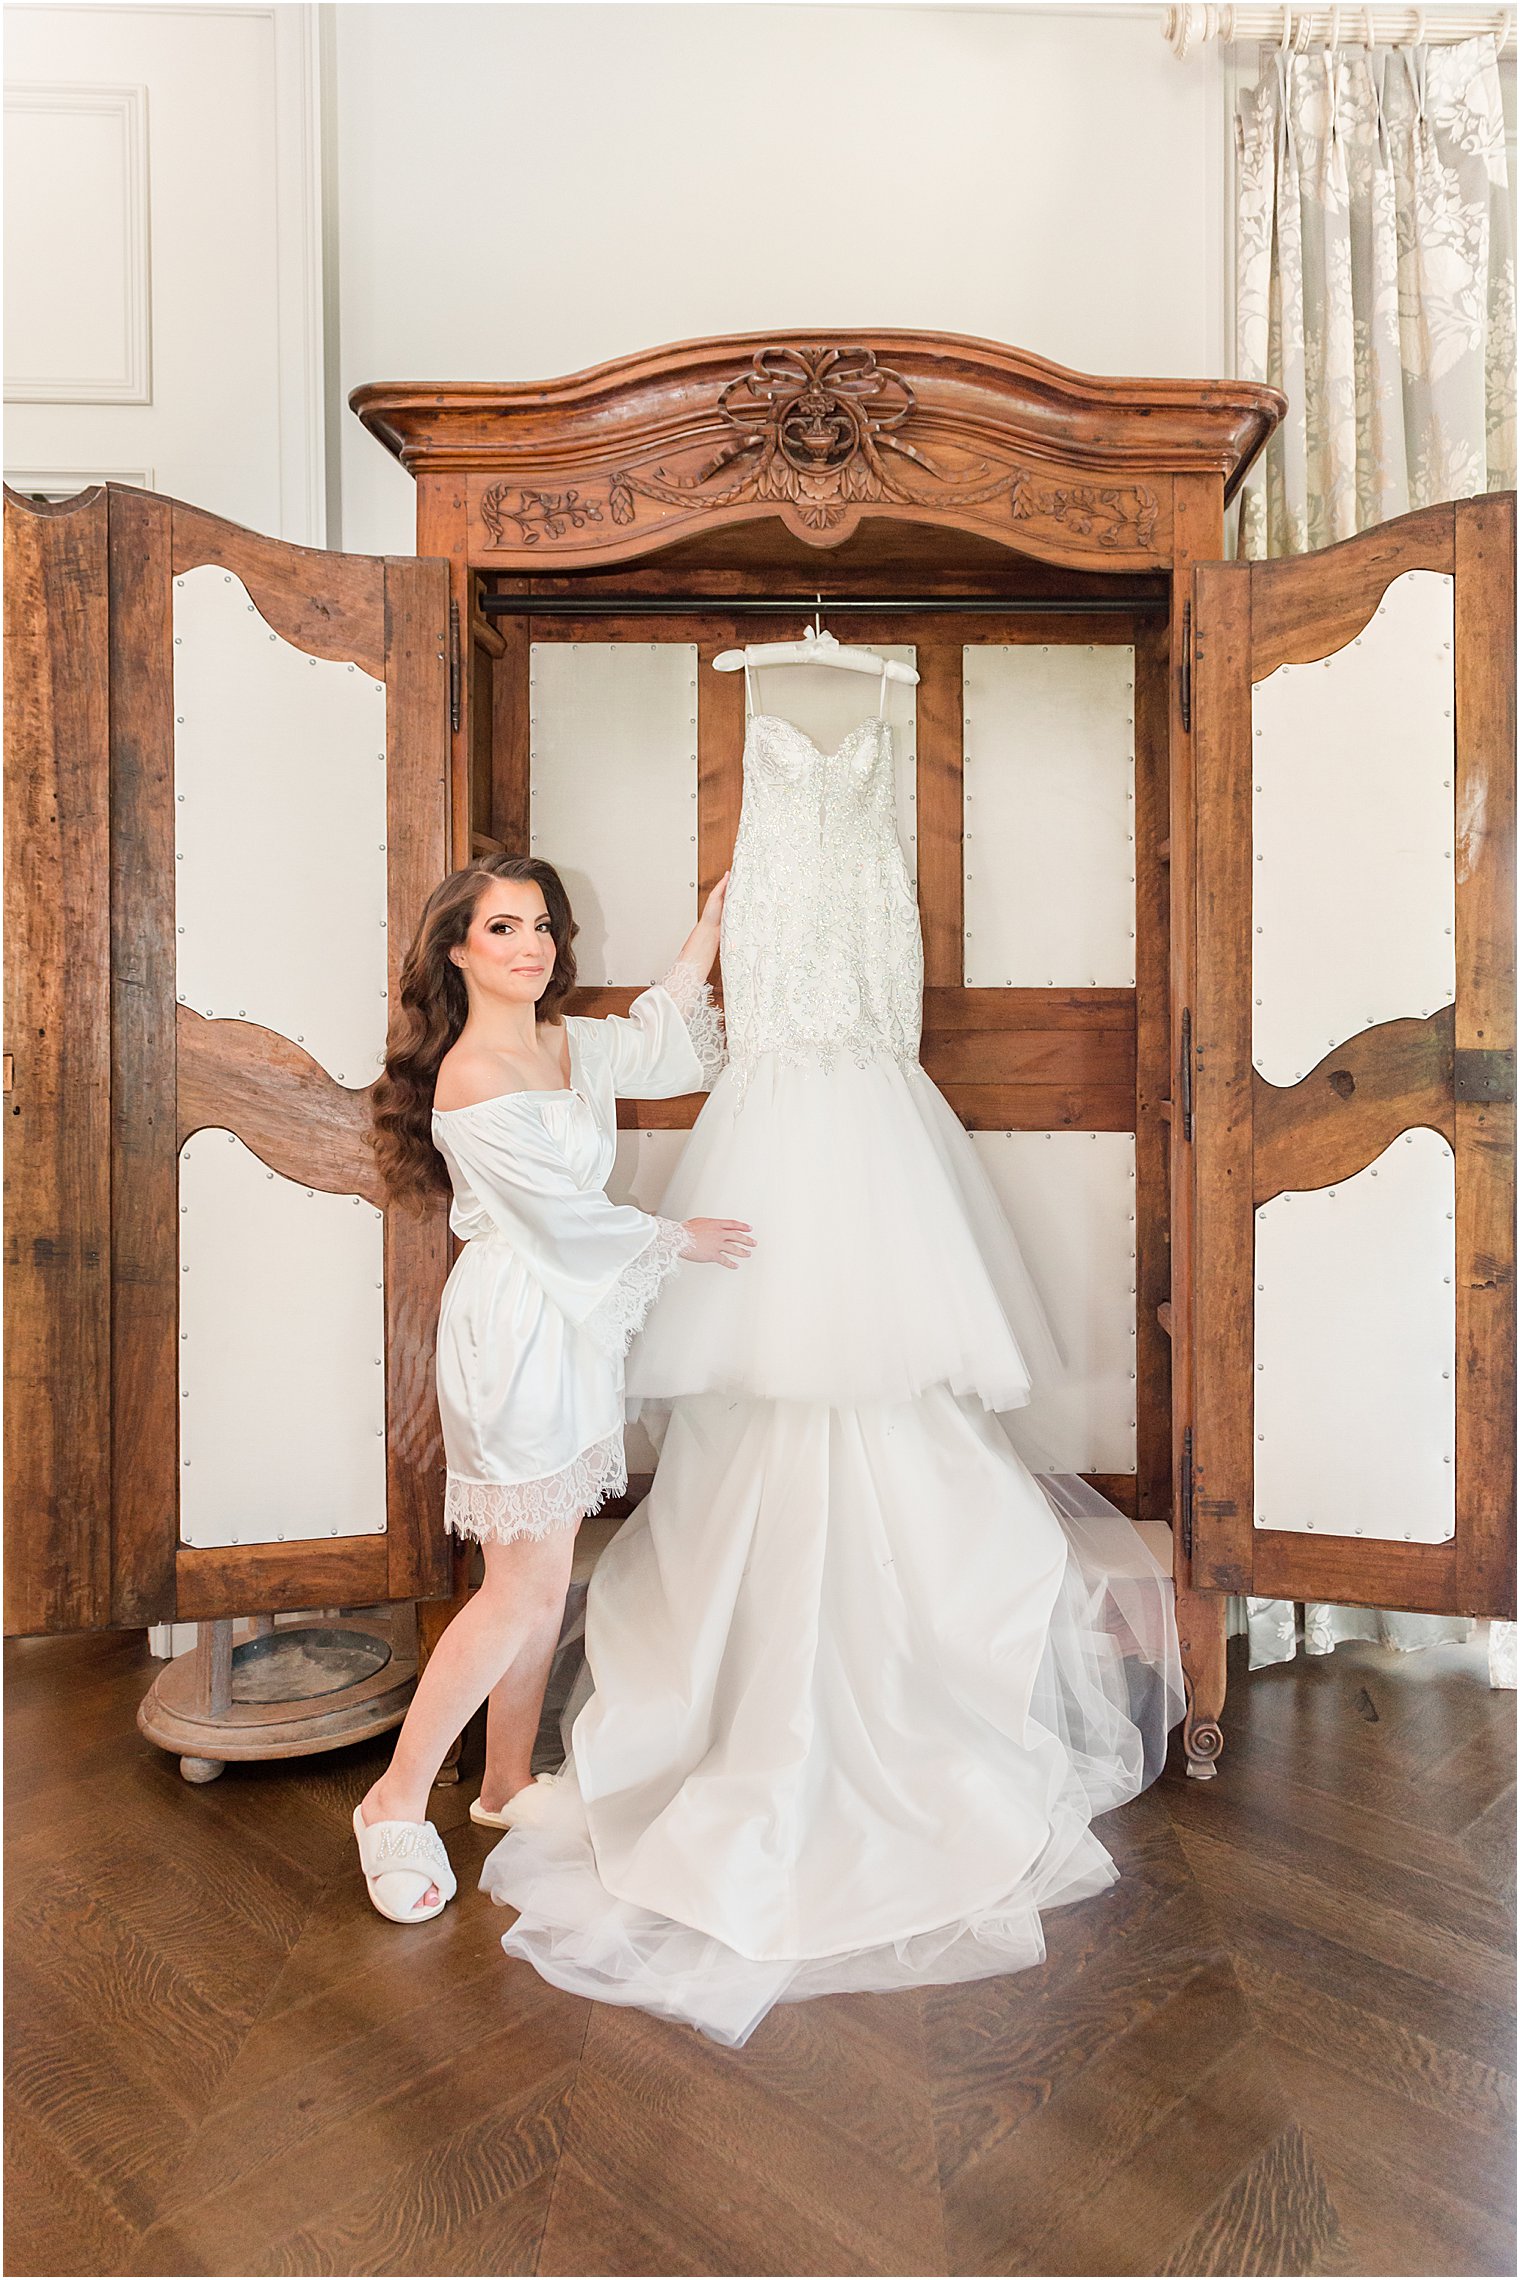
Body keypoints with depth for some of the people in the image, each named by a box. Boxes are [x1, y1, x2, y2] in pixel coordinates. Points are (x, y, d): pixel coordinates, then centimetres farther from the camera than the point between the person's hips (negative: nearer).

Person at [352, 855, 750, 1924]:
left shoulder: (568, 1042, 7)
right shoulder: (472, 1082, -19)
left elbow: (658, 1041, 23)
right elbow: (563, 1216, -16)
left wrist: (710, 930, 19)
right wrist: (678, 1238, -2)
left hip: (569, 1325, 9)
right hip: (514, 1327, -8)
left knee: (542, 1575, 15)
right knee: (527, 1587, -2)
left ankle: (508, 1783, 32)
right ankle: (398, 1801, 17)